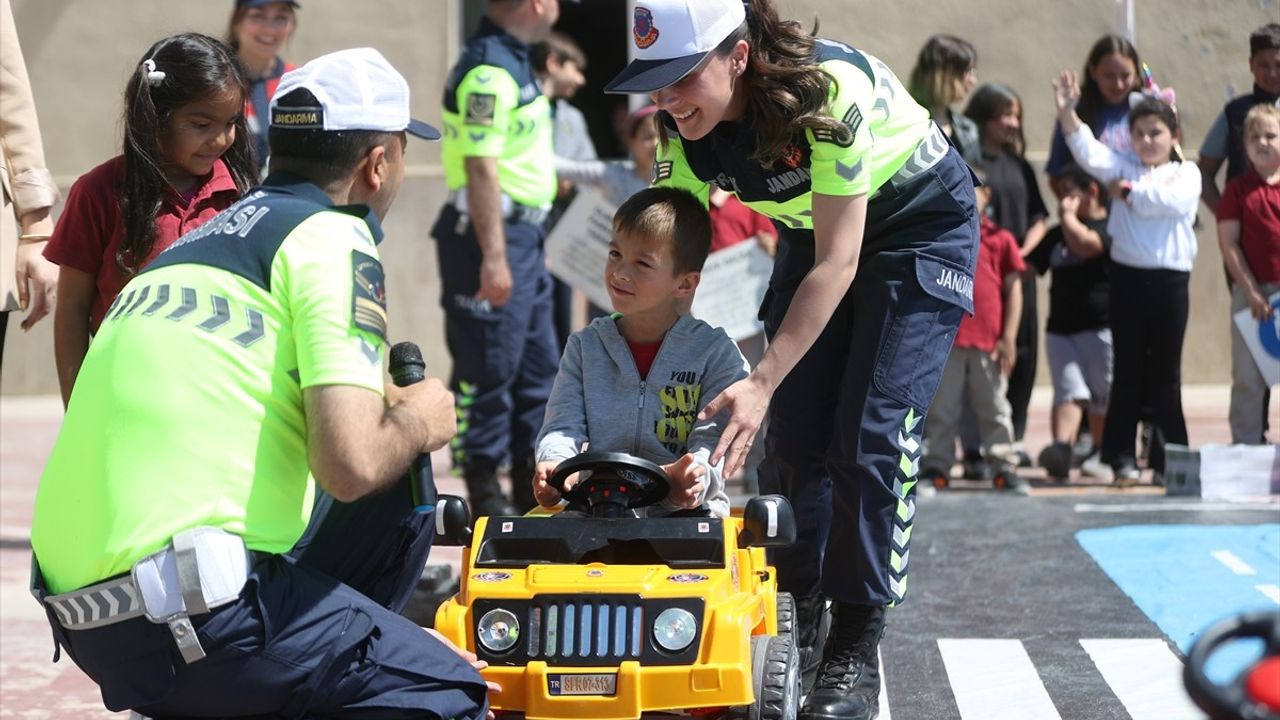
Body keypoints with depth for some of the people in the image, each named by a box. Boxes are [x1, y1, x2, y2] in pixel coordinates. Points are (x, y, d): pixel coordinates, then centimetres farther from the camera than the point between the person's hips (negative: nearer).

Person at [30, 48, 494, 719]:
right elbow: (350, 464, -16)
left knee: (394, 508, 22)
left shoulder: (197, 241, 21)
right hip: (187, 612, -9)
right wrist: (416, 423, 6)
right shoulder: (333, 238, -4)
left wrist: (381, 399, 25)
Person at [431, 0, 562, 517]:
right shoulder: (488, 70, -18)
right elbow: (481, 169, -23)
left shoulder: (512, 62, 15)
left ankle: (532, 486, 23)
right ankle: (483, 493, 3)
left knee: (538, 366, 15)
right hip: (492, 235, -11)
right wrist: (493, 256, -26)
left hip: (523, 234, 11)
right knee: (487, 370, -3)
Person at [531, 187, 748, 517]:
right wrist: (555, 463, -21)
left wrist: (696, 473, -32)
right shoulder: (586, 346, 13)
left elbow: (715, 435, -7)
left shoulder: (715, 353, 2)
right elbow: (563, 425, 4)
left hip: (684, 509, -2)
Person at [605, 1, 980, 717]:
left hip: (922, 225, -6)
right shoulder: (686, 128, -18)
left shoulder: (830, 91, -37)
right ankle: (794, 619, 13)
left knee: (870, 435, -14)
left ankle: (857, 649, -8)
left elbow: (837, 263, -32)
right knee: (791, 430, -2)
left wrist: (762, 382, -33)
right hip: (814, 230, 6)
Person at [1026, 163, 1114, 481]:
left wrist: (1068, 214, -8)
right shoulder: (1057, 234, 22)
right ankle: (1061, 448, -28)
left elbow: (1085, 244, -23)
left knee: (1102, 396, 5)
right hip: (1060, 328, 5)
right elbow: (1027, 266, 31)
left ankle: (1101, 455, 19)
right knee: (1069, 391, -11)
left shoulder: (1111, 228, -3)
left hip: (1101, 327, -5)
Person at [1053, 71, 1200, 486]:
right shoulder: (1124, 170, 9)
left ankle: (1168, 457, 11)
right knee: (1128, 369, 3)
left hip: (1170, 278, -1)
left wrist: (1129, 191, -6)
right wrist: (1067, 114, -21)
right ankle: (1122, 456, 6)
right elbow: (1089, 152, -8)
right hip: (1127, 276, 1)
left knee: (1166, 372, 5)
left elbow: (1170, 201, -15)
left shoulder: (1186, 173, 6)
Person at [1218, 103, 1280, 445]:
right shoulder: (1237, 190, 1)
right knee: (1248, 377, 3)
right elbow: (1228, 243, -3)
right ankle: (1246, 447, 10)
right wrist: (1252, 292, -9)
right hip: (1251, 292, -1)